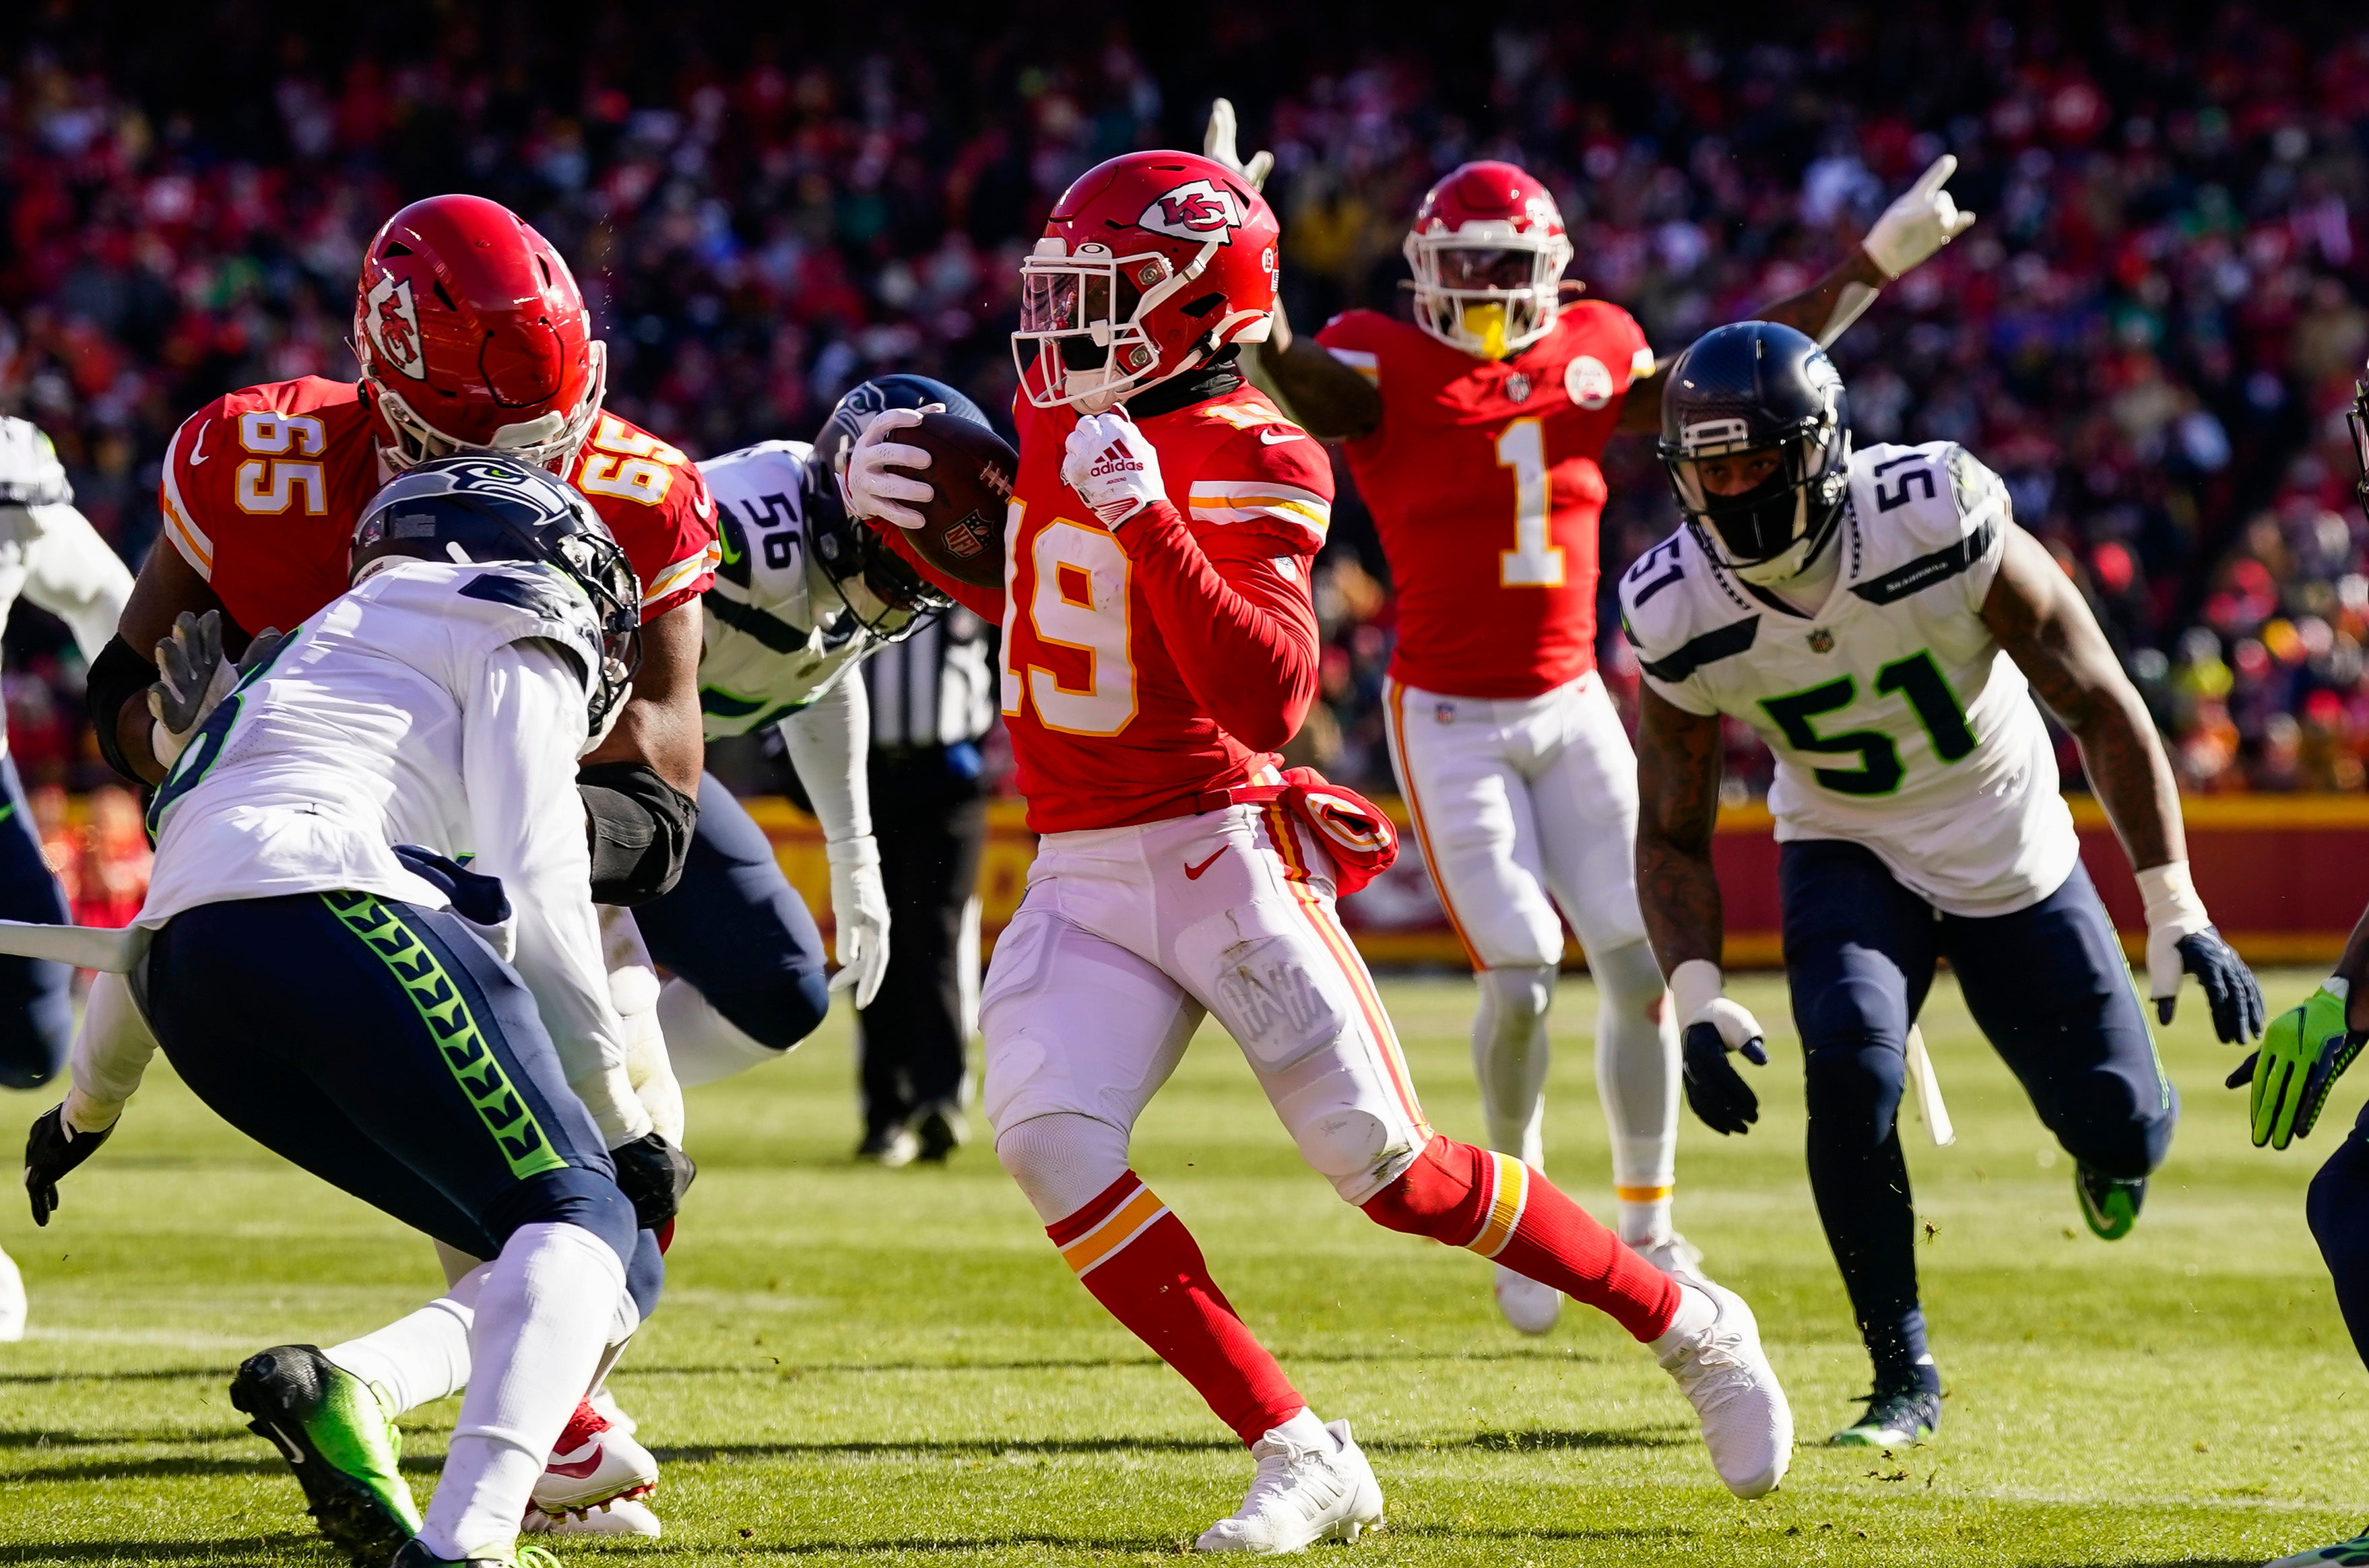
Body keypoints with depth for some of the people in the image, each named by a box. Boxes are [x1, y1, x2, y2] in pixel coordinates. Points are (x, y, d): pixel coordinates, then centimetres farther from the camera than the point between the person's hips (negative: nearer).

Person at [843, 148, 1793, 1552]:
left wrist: (1152, 523, -33)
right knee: (1050, 1143, -16)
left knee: (1394, 1172, -6)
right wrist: (900, 516, 11)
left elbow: (1272, 697, -25)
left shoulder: (1248, 463, -13)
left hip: (1220, 851, -6)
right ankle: (1301, 1462, -10)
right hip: (1079, 876, 7)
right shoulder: (1056, 413, 9)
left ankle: (1689, 1328, 17)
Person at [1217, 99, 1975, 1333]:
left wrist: (1872, 267, 12)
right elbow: (1281, 372, -29)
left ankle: (1645, 1228, 16)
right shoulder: (1384, 371, -9)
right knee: (1520, 974, -11)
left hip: (1572, 709, 4)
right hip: (1451, 721, -4)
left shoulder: (1589, 360, 4)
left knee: (1641, 962, 1)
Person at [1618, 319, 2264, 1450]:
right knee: (1850, 1070, -28)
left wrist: (2178, 918, -22)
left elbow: (2101, 707, -19)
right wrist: (1694, 998, -23)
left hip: (2011, 847, 0)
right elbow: (1672, 834, -7)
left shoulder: (1944, 528, -30)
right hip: (1849, 855, 0)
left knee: (2119, 1132, 2)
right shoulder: (1681, 617, -22)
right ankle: (1903, 1376, -11)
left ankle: (2111, 1136, 45)